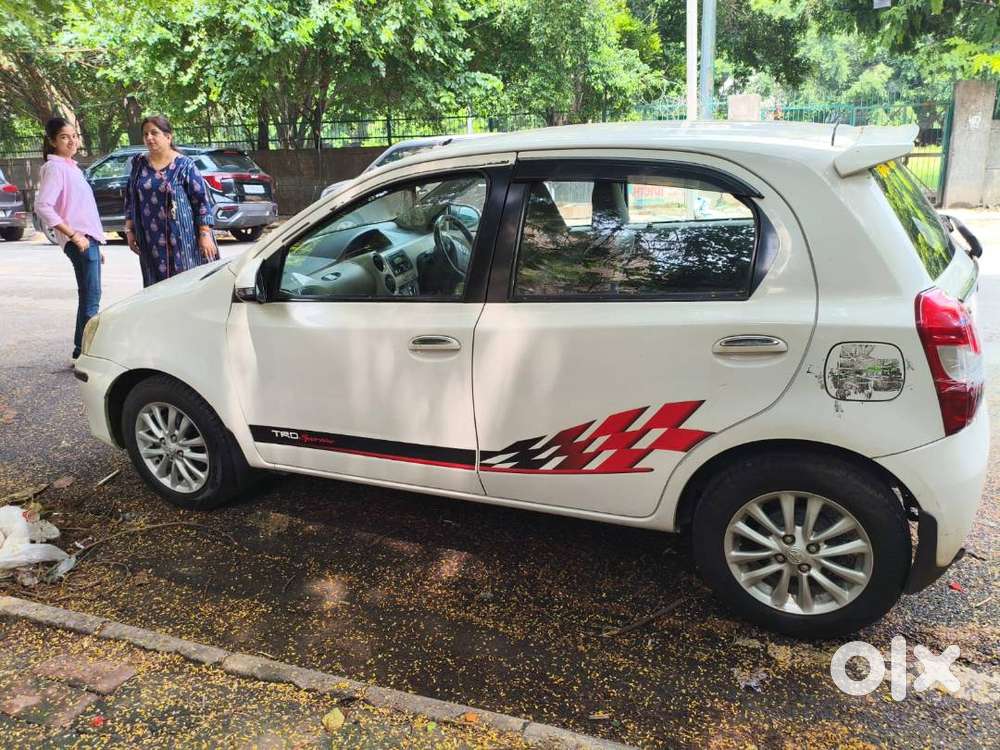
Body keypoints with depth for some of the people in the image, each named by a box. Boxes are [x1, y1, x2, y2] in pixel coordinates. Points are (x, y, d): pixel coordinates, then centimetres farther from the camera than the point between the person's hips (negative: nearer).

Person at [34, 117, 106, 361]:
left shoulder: (70, 167, 20)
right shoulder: (55, 167, -7)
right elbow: (42, 206, -18)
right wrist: (73, 235, -19)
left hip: (89, 239, 9)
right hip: (79, 241, -9)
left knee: (89, 296, 10)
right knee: (90, 296, -12)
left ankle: (82, 351, 16)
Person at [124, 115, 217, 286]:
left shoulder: (184, 165, -3)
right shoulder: (139, 164, 10)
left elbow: (202, 200, -6)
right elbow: (130, 199, 16)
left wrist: (205, 234, -12)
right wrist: (130, 230, 10)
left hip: (182, 240, -4)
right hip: (151, 243, 4)